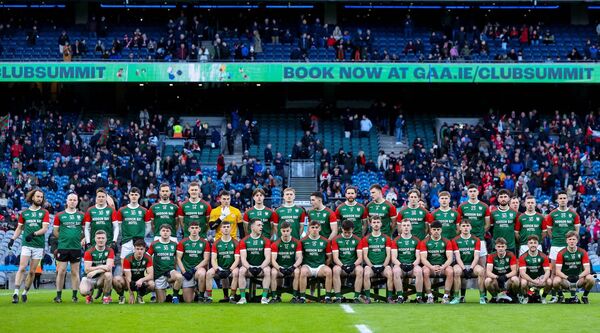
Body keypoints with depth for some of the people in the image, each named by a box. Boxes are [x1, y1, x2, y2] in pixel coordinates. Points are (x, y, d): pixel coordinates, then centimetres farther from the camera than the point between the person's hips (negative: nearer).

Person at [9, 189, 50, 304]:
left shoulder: (44, 212, 5)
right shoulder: (24, 213, 10)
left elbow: (44, 229, -6)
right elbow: (19, 228, 18)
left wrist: (33, 234, -21)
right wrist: (12, 239, 6)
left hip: (39, 245, 0)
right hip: (26, 245, 0)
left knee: (32, 271, 3)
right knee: (22, 268, -14)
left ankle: (25, 293, 14)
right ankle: (16, 292, -17)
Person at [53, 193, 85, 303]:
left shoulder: (81, 215, 7)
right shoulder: (59, 215, 3)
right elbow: (55, 232, 8)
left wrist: (83, 239, -4)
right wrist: (64, 238, 1)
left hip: (76, 247, 1)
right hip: (62, 247, -1)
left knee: (75, 272, 5)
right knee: (61, 271, -1)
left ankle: (74, 295, 12)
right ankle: (58, 296, 6)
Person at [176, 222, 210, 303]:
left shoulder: (204, 243, 2)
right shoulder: (183, 242, 3)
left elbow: (206, 259, -2)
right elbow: (178, 258, 1)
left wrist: (195, 269, -15)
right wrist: (184, 272, -11)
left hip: (199, 268, -1)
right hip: (187, 271, 1)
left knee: (201, 273, -41)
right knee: (188, 301, -5)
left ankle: (201, 297, -21)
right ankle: (194, 290, 31)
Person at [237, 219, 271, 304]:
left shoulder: (266, 241, 1)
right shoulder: (244, 241, 1)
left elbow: (268, 258, -8)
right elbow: (243, 258, -7)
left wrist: (261, 267, -25)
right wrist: (249, 267, -25)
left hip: (261, 266, 0)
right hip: (249, 266, 0)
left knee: (267, 271, -32)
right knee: (241, 271, -31)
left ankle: (264, 297, -28)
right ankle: (243, 298, -27)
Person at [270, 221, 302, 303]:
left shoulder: (296, 243, 2)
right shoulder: (276, 244, 0)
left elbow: (299, 258, -3)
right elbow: (273, 260, -7)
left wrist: (293, 267, -23)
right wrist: (279, 268, -26)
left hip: (291, 267, 0)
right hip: (279, 266, 0)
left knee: (297, 272, -33)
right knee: (273, 272, -33)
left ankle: (295, 296, -25)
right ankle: (274, 297, -25)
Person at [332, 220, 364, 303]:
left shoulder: (357, 240, 6)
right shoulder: (336, 240, 5)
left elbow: (360, 257, 0)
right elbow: (335, 258, -3)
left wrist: (354, 265, -20)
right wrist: (342, 266, -21)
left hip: (353, 266, 0)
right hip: (341, 265, 0)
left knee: (360, 270, -34)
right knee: (335, 270, -35)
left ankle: (357, 297, -30)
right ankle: (338, 298, -33)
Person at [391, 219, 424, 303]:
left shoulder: (416, 240, 12)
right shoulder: (396, 241, 9)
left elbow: (418, 257, 6)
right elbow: (394, 258, 2)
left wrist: (413, 264, -14)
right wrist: (400, 264, -17)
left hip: (412, 266, 1)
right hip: (400, 265, 0)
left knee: (419, 271, -33)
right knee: (396, 271, -35)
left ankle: (419, 297, -26)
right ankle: (399, 296, -28)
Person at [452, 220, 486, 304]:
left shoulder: (476, 240, 7)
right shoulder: (455, 240, 4)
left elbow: (476, 257, -2)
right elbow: (458, 257, -4)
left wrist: (471, 268, -18)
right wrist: (464, 269, -19)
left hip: (472, 265, 1)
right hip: (461, 265, -1)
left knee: (481, 271, -31)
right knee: (456, 271, -36)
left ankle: (482, 297, -23)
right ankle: (456, 297, -28)